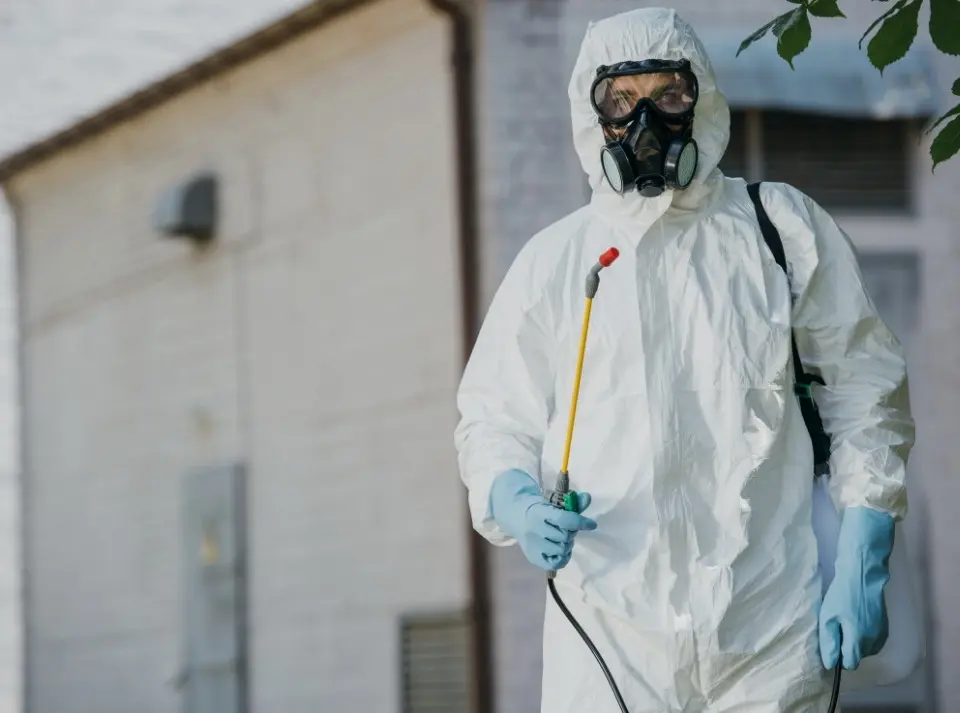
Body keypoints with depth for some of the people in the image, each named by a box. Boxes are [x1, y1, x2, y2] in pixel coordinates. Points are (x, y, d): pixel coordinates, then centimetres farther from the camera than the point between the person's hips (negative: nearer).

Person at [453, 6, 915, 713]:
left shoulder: (787, 229, 8)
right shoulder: (551, 262, 11)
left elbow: (865, 390, 10)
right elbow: (494, 418, 15)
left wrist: (861, 571, 2)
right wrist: (517, 502, -8)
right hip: (608, 624, 1)